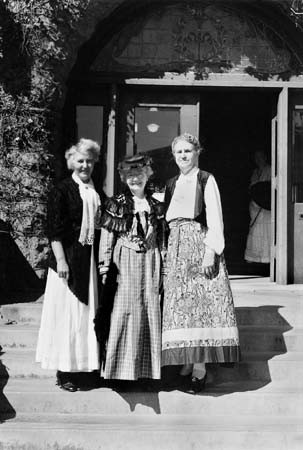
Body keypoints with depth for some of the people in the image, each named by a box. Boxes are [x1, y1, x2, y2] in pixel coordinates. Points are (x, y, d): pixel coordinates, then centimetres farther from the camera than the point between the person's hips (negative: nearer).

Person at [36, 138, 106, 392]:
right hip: (69, 259, -5)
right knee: (67, 312, -2)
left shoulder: (98, 194, 13)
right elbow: (54, 230, -8)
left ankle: (85, 365, 18)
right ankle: (65, 371, 6)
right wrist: (61, 260, -15)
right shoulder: (62, 191, -2)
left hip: (92, 259, 5)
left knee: (89, 311, 8)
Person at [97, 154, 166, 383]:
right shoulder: (117, 204, 2)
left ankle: (147, 369, 11)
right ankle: (122, 369, 4)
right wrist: (105, 266, -6)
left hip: (150, 263, 3)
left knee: (150, 309, 2)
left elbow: (162, 239, 13)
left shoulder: (156, 206, 11)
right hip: (125, 263, -3)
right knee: (124, 309, -5)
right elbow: (107, 237, 0)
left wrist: (164, 266, 8)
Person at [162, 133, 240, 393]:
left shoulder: (206, 180, 1)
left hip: (200, 245, -5)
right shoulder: (171, 184, 18)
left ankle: (200, 368, -6)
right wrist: (164, 253, 8)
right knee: (180, 305, 2)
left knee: (201, 304, -8)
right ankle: (187, 364, 8)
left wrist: (211, 251, -16)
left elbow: (215, 218, -6)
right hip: (177, 248, 6)